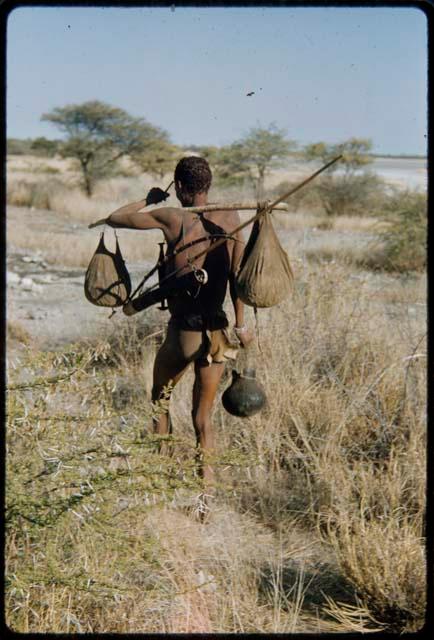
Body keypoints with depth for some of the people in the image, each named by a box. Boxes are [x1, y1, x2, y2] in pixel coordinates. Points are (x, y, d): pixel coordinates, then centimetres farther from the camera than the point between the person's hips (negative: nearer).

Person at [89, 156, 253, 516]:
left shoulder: (173, 218, -11)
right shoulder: (231, 220, 0)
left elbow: (117, 219, -3)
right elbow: (237, 275, 4)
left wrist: (150, 200, 12)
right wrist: (241, 324, 10)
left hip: (183, 331, -3)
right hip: (218, 332, 3)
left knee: (160, 398, 22)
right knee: (203, 413, 13)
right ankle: (206, 486, 8)